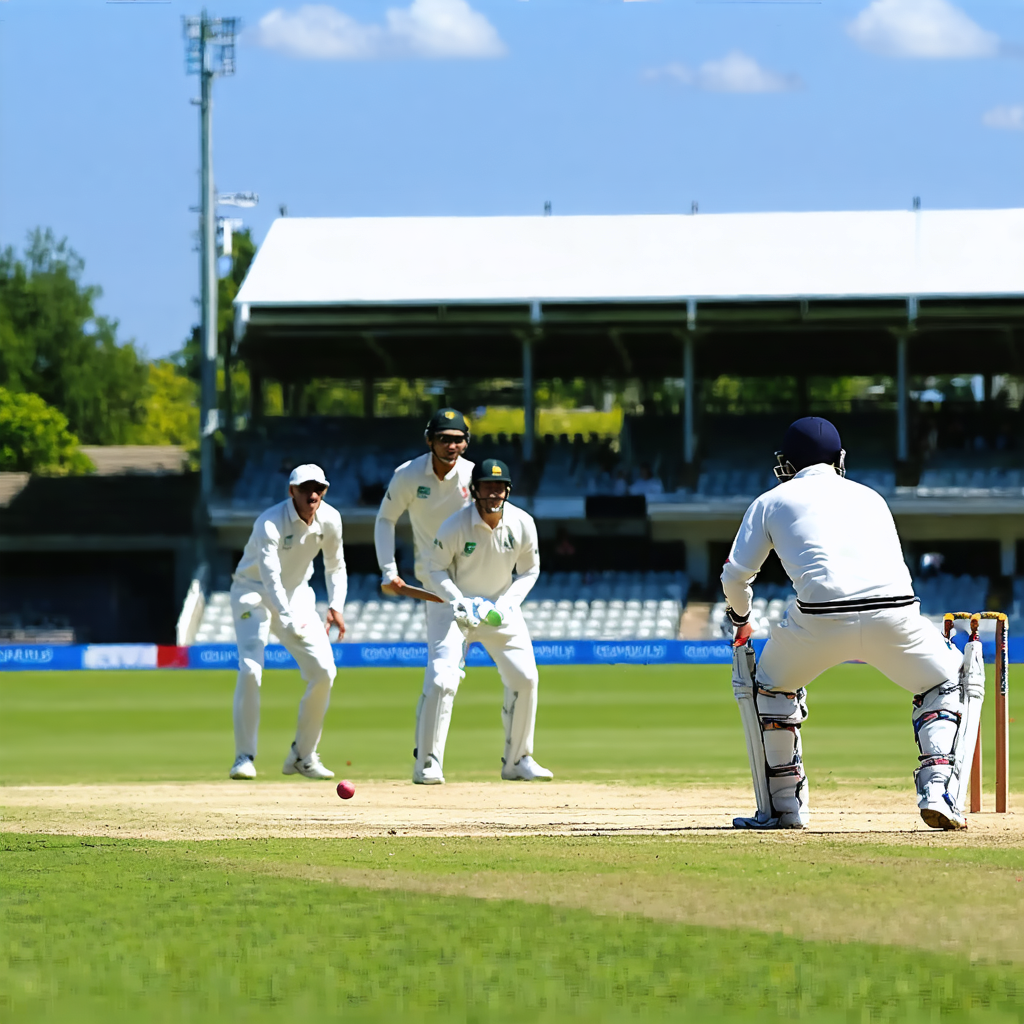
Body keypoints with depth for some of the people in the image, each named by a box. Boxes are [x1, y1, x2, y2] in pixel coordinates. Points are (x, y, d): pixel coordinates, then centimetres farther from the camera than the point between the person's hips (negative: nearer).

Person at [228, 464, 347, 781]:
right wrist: (288, 619, -56)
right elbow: (270, 576, -41)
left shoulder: (330, 520, -10)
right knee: (250, 669, -23)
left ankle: (303, 755, 9)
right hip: (254, 592, -5)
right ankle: (244, 757, -13)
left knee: (323, 671, -6)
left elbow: (335, 567, 6)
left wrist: (336, 606, -10)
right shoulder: (270, 524, -29)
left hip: (297, 595, 5)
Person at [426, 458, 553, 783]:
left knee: (525, 679, -1)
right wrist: (461, 604, -22)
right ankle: (429, 763, -10)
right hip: (459, 607, -4)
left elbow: (529, 570, 2)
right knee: (443, 680, -18)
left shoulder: (523, 525, -12)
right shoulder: (455, 526, -21)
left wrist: (507, 603, -13)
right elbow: (437, 568, -8)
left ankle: (517, 761, 15)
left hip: (502, 609, 4)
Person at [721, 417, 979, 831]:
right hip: (894, 618, 1)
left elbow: (736, 575, 18)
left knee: (768, 685, 28)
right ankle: (938, 792, 7)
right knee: (951, 683, 26)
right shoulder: (870, 497, 29)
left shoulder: (772, 501, 21)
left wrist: (740, 616, 41)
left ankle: (784, 804, 24)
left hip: (818, 622, -1)